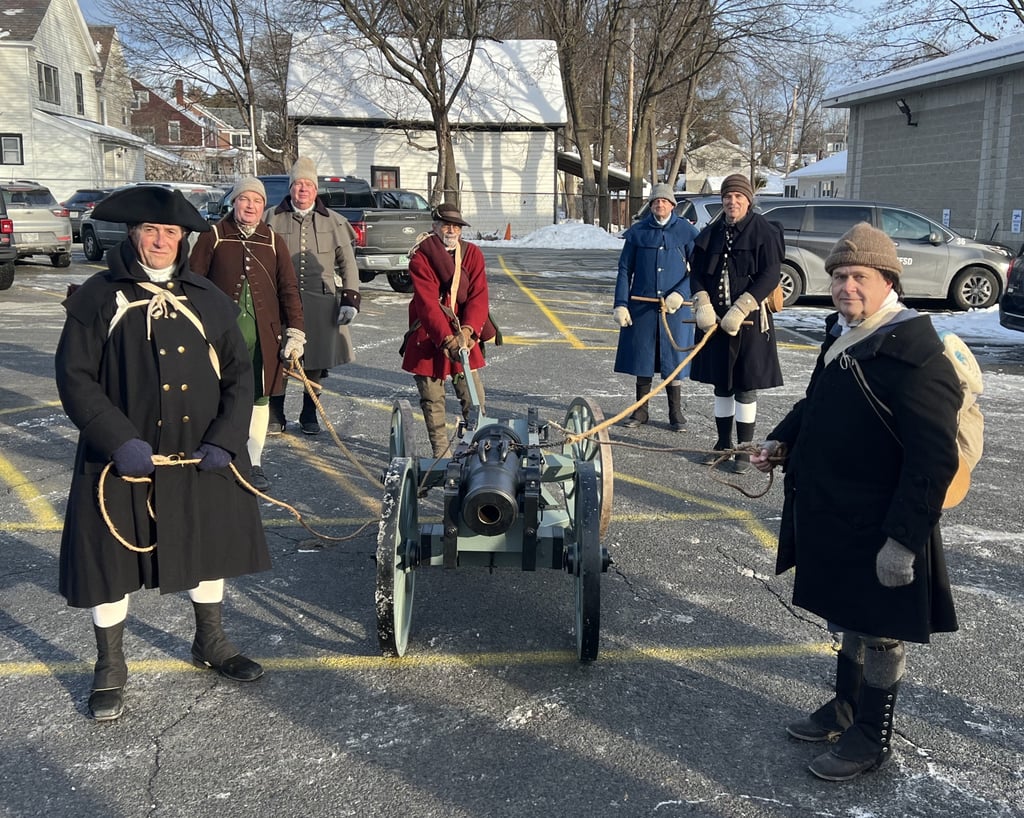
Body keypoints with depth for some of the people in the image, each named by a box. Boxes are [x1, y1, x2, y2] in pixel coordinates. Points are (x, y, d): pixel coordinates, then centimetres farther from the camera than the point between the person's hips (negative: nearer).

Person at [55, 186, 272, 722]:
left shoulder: (208, 299, 5)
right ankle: (110, 668, 25)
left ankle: (210, 643, 39)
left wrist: (226, 438, -9)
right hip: (125, 458, -3)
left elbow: (238, 374, 5)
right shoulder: (98, 297, -4)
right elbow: (75, 377, -8)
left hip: (202, 457, 4)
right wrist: (119, 440, -19)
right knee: (111, 557, 4)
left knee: (210, 543, 16)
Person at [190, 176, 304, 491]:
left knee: (259, 397, 7)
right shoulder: (213, 237, 2)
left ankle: (254, 463, 17)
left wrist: (295, 331, 2)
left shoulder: (273, 241, 9)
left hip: (263, 334, 2)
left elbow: (288, 288, 9)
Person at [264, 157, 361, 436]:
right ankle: (275, 417, 12)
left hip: (321, 303, 1)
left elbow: (347, 263, 10)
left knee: (317, 361, 6)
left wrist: (350, 300, 2)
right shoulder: (273, 219, 6)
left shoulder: (333, 222, 9)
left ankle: (309, 416, 22)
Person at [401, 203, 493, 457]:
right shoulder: (420, 257, -10)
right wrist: (446, 338, -31)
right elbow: (427, 303, -19)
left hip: (463, 335, 2)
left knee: (474, 399, 1)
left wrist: (467, 331, -25)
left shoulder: (473, 254, 1)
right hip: (428, 338, -2)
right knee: (432, 400, 5)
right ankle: (441, 453, 17)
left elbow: (478, 297, -9)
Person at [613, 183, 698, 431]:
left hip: (674, 307, -1)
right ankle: (640, 411, 20)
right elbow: (625, 269, 6)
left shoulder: (686, 231, 2)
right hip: (641, 306, 1)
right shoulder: (637, 232, 4)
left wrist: (680, 294, -10)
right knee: (642, 356, 7)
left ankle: (676, 413, 15)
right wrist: (621, 304, -2)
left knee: (674, 359, 4)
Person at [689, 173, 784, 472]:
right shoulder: (711, 233, 7)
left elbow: (770, 276, -13)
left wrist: (739, 310, -20)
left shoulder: (764, 232, -7)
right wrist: (702, 305, -10)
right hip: (715, 320, 5)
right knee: (721, 385, 13)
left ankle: (744, 449, 12)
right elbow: (696, 272, 7)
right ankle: (723, 442, 26)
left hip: (749, 322, -4)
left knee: (746, 387, 2)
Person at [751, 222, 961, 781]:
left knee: (878, 630, 9)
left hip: (879, 526, -8)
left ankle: (872, 738, 28)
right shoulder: (843, 334, 4)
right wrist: (781, 441, 5)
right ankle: (846, 707, 43)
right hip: (832, 514, 9)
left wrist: (904, 539, -26)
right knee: (846, 614, 23)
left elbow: (934, 460, -26)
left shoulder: (915, 356, -24)